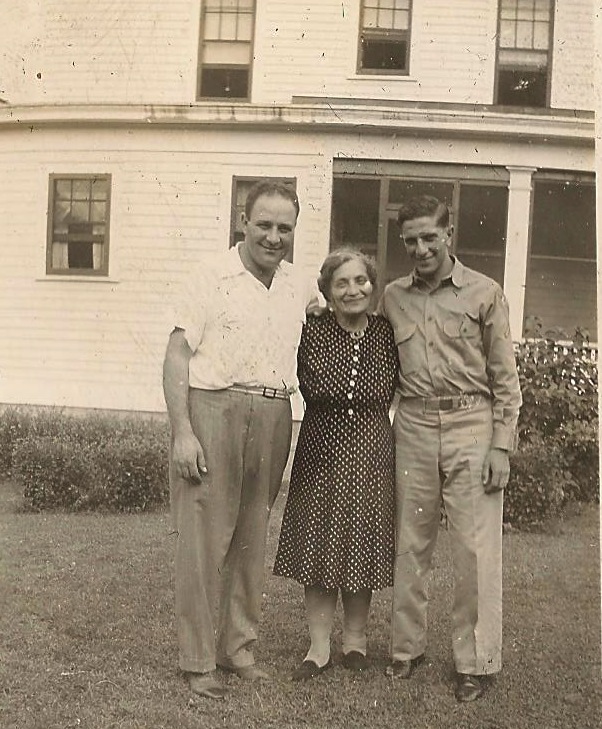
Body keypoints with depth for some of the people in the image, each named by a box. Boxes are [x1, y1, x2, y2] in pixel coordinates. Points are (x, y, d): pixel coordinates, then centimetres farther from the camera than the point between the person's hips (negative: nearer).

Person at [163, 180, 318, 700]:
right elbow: (177, 356, -7)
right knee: (204, 540, 0)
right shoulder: (213, 279, -4)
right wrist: (183, 432, -15)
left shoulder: (301, 287, 11)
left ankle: (239, 648, 26)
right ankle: (198, 662, 12)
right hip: (215, 410, -5)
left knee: (252, 540, 12)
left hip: (273, 418, 5)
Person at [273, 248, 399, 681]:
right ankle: (319, 646, 18)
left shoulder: (388, 335, -3)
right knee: (318, 548, 6)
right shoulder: (310, 333, -7)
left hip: (371, 456, 1)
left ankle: (355, 639, 28)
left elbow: (398, 391, 9)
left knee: (362, 548, 11)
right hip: (319, 454, 0)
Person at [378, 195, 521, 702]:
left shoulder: (485, 294, 0)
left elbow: (505, 378, 0)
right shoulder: (393, 297, 9)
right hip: (414, 426, 3)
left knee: (476, 547, 0)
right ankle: (407, 647, 24)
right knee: (410, 544, 9)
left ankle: (476, 663, 13)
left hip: (471, 423, -3)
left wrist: (501, 445, -6)